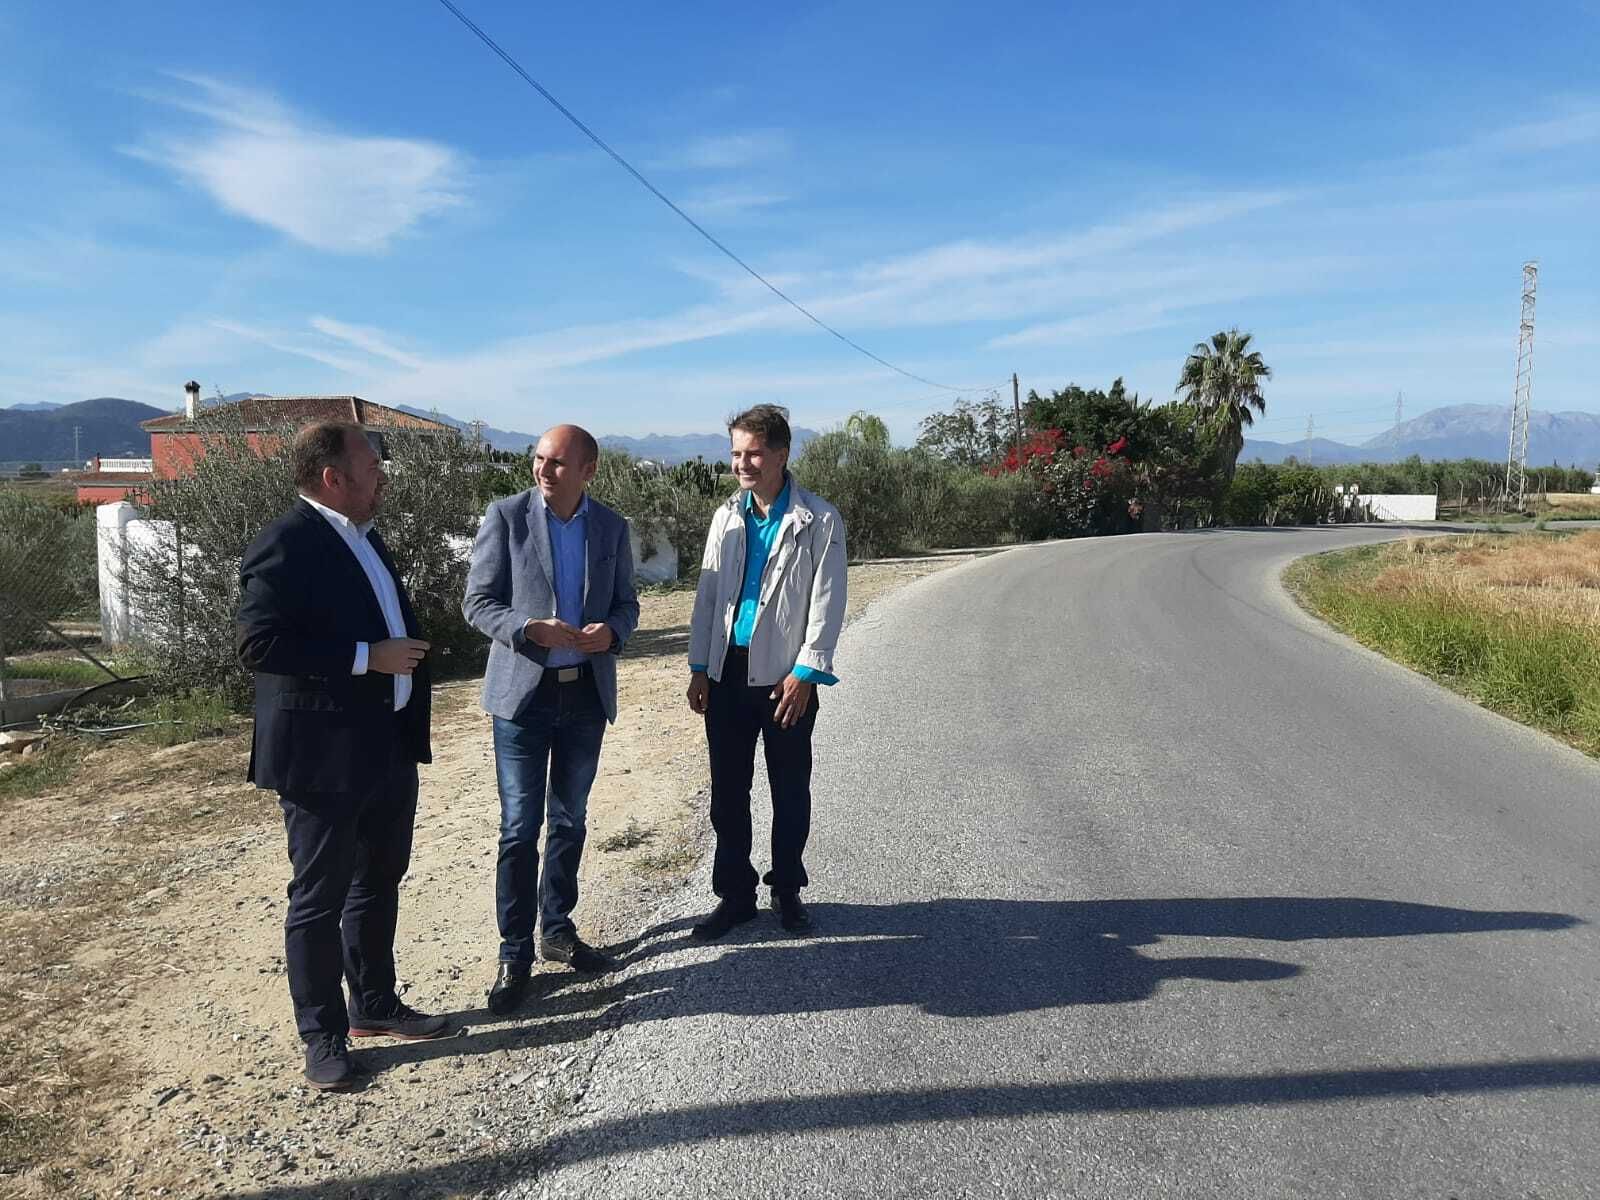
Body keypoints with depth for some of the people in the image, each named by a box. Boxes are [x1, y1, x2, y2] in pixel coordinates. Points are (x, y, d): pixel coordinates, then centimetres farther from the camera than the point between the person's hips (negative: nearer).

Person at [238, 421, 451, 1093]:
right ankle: (323, 1035, 20)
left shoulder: (364, 538, 13)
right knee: (320, 898, 6)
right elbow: (259, 645, -24)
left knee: (379, 883, 19)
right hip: (324, 754, -9)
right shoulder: (285, 545, -16)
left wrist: (409, 653, 12)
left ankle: (374, 1005, 35)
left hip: (389, 749, 9)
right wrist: (367, 658, -24)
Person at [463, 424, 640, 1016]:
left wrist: (611, 630, -14)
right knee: (520, 828, -1)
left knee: (569, 822, 15)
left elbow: (626, 603, 10)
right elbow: (477, 602, -6)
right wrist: (530, 629, -23)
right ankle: (514, 952, 11)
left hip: (587, 692, 4)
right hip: (523, 692, -3)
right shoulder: (505, 515, -6)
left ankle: (557, 928, 31)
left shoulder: (611, 526, 4)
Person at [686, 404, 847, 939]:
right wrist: (699, 666, 6)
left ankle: (787, 890, 26)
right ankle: (735, 895, 22)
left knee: (790, 791, 9)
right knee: (727, 791, 9)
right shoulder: (727, 517, 9)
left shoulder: (819, 520, -6)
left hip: (785, 675, -4)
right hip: (727, 673, 4)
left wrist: (805, 674, -13)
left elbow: (827, 603, -8)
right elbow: (707, 594, 11)